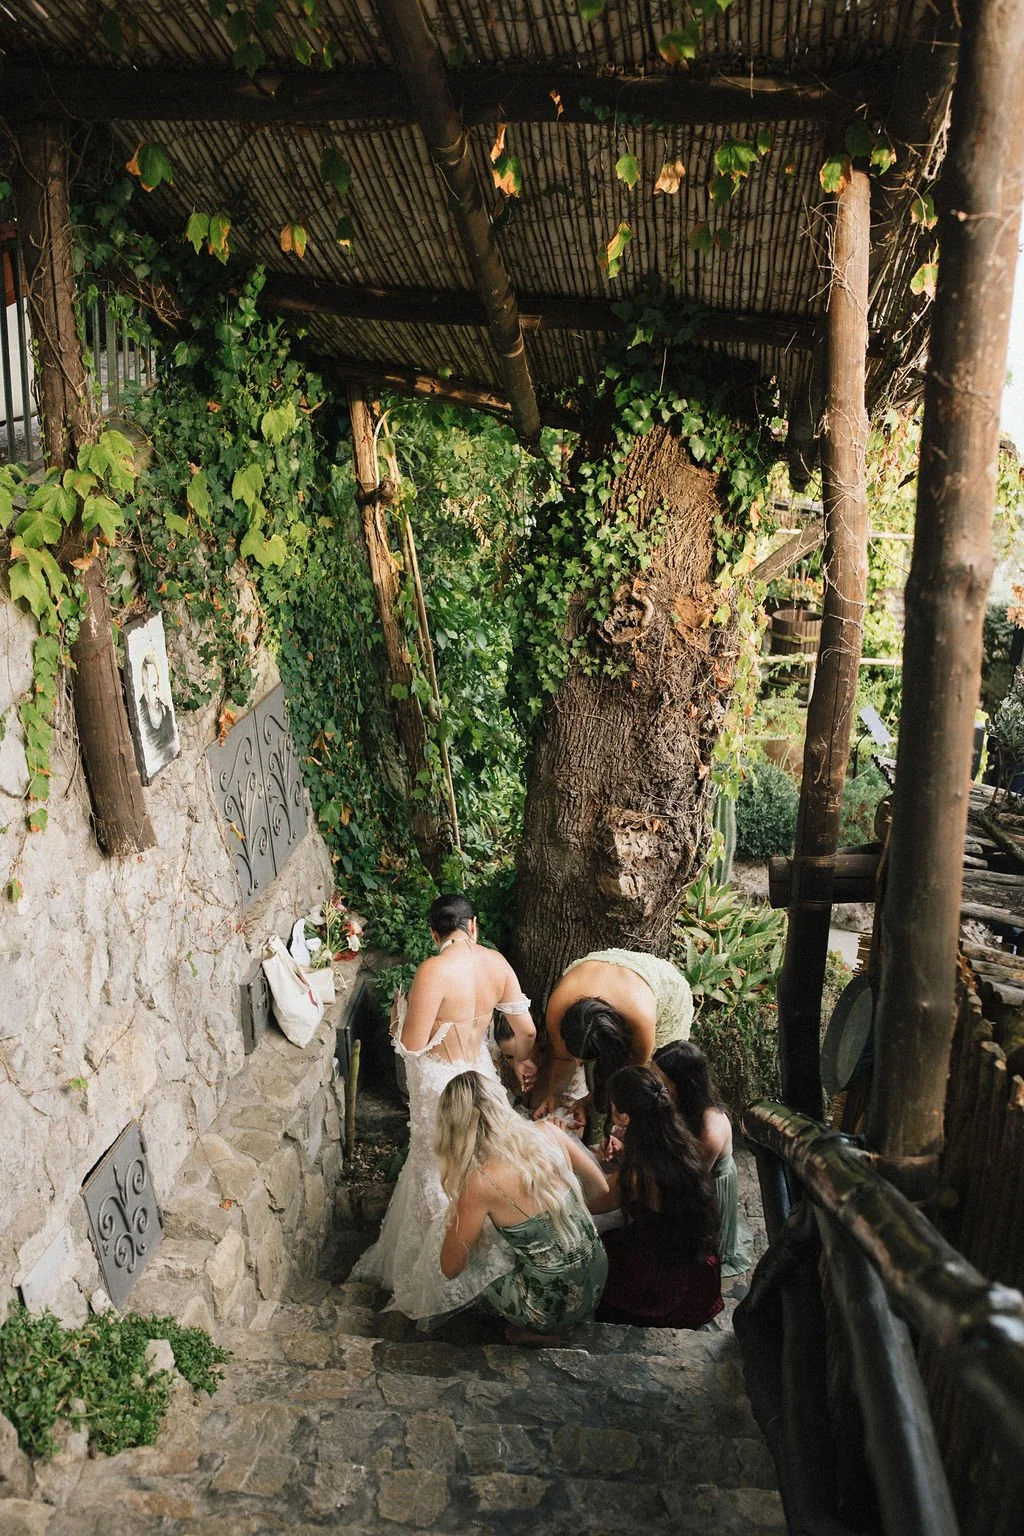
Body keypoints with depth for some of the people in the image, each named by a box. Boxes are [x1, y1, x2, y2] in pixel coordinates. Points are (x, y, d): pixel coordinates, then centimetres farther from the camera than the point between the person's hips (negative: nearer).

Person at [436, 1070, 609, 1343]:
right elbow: (600, 1190, 7)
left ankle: (541, 1332, 19)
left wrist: (456, 1211, 4)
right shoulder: (549, 1133, -11)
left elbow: (451, 1269, -10)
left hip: (556, 1305, -5)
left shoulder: (480, 1183, -24)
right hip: (598, 1279, 5)